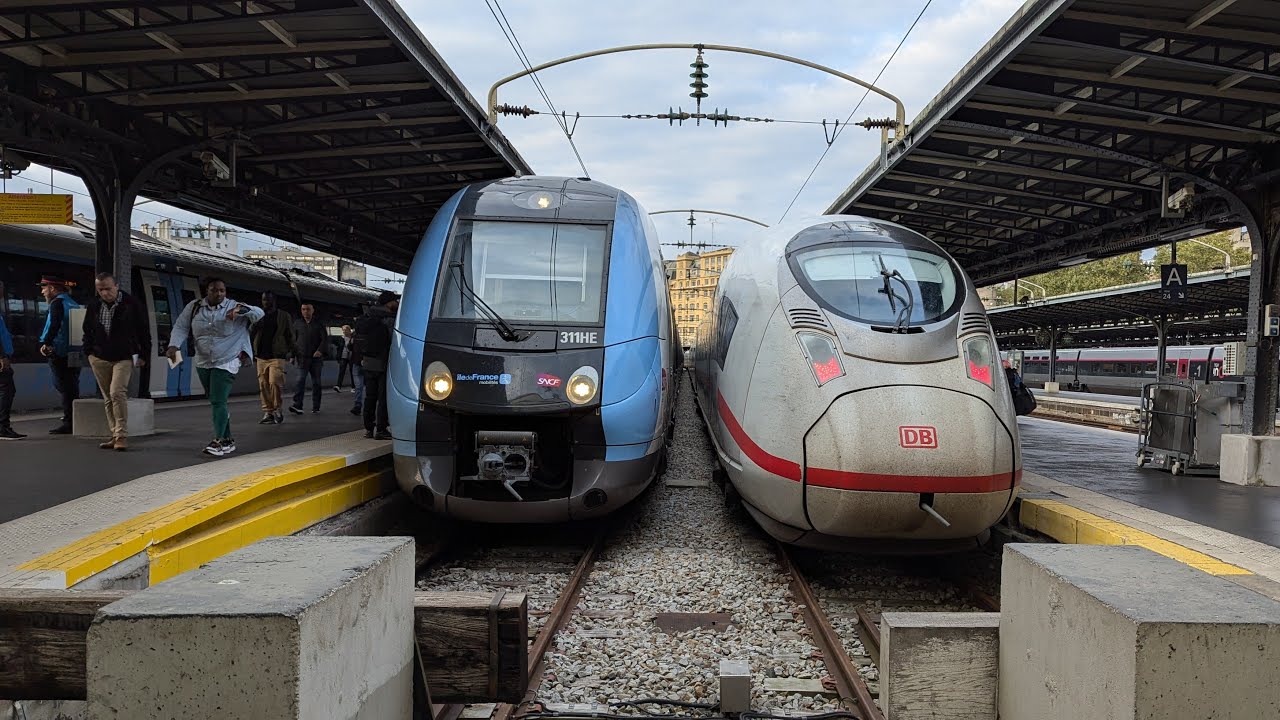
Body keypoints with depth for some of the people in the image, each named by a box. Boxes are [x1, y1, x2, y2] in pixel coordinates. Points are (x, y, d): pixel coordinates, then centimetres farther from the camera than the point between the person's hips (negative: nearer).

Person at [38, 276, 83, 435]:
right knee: (72, 388, 13)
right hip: (75, 353, 8)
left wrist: (46, 343, -21)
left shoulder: (57, 303, -7)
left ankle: (68, 423, -8)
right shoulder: (73, 303, 18)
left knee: (64, 388, -7)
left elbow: (54, 324, -22)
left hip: (60, 352, -8)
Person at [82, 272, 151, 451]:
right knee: (108, 398, 8)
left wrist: (143, 355, -2)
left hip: (124, 358, -5)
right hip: (99, 358, 5)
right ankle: (115, 435, 15)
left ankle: (122, 436, -16)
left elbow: (144, 331, -1)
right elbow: (88, 330, 18)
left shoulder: (131, 303, -7)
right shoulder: (94, 305, 4)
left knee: (117, 393, -19)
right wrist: (89, 351, 10)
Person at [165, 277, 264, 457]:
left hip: (226, 363, -5)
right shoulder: (194, 307, 2)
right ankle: (228, 440, 24)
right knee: (215, 402, 13)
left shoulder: (233, 307, -6)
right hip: (203, 363, 5)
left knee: (218, 402, -14)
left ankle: (218, 440, -11)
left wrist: (241, 309, -31)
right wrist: (174, 345, -15)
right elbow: (181, 327, 3)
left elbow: (259, 314, -13)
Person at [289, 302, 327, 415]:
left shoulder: (319, 324, 7)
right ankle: (297, 405, -22)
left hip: (316, 358, 0)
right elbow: (293, 341, 12)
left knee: (316, 382, 6)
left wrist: (320, 350, -16)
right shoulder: (297, 324, 11)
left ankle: (316, 407, 13)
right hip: (302, 358, 0)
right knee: (301, 380, -14)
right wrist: (292, 355, 4)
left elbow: (325, 339, 0)